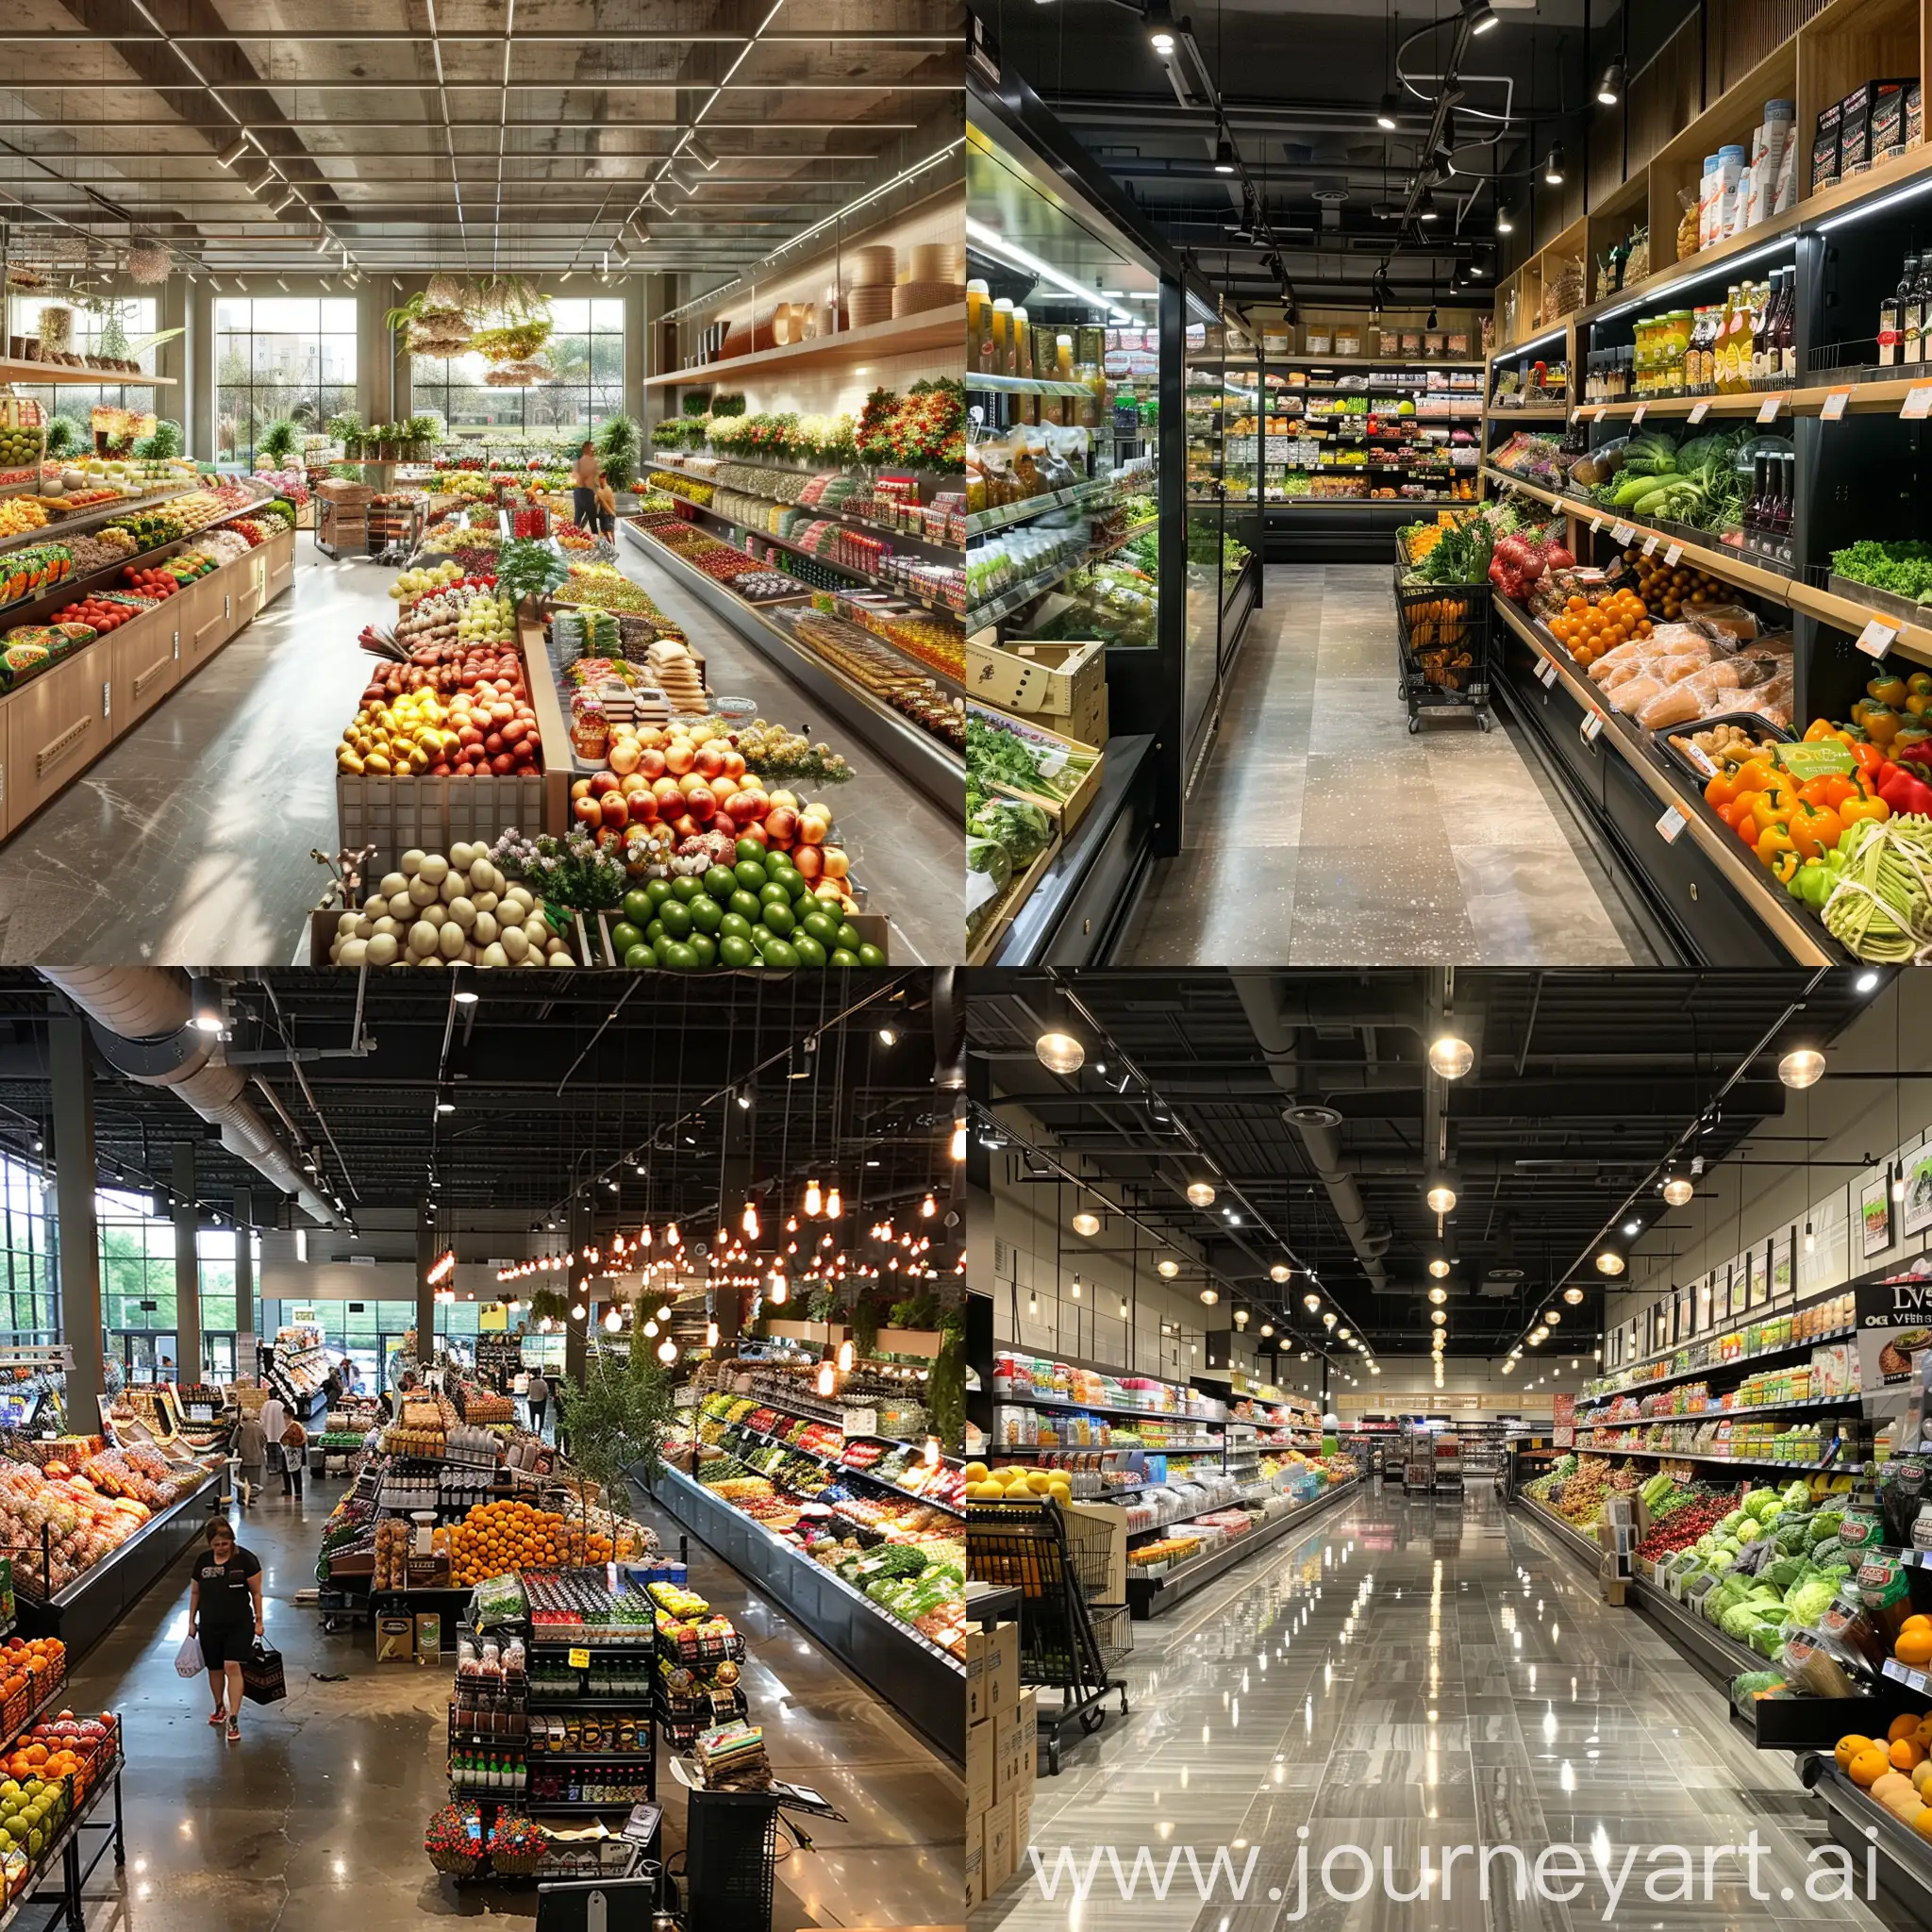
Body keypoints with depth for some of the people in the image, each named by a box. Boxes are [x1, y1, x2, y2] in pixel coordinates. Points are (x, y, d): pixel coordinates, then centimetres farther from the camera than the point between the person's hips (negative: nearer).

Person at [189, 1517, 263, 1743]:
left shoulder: (245, 1559, -9)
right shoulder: (203, 1560, 2)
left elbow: (256, 1592, -3)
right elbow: (195, 1592, 13)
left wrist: (258, 1621, -3)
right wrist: (191, 1621, 13)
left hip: (239, 1624, -4)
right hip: (210, 1625, 4)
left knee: (232, 1666, -14)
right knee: (214, 1668, 13)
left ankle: (234, 1720, -11)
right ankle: (220, 1707, 38)